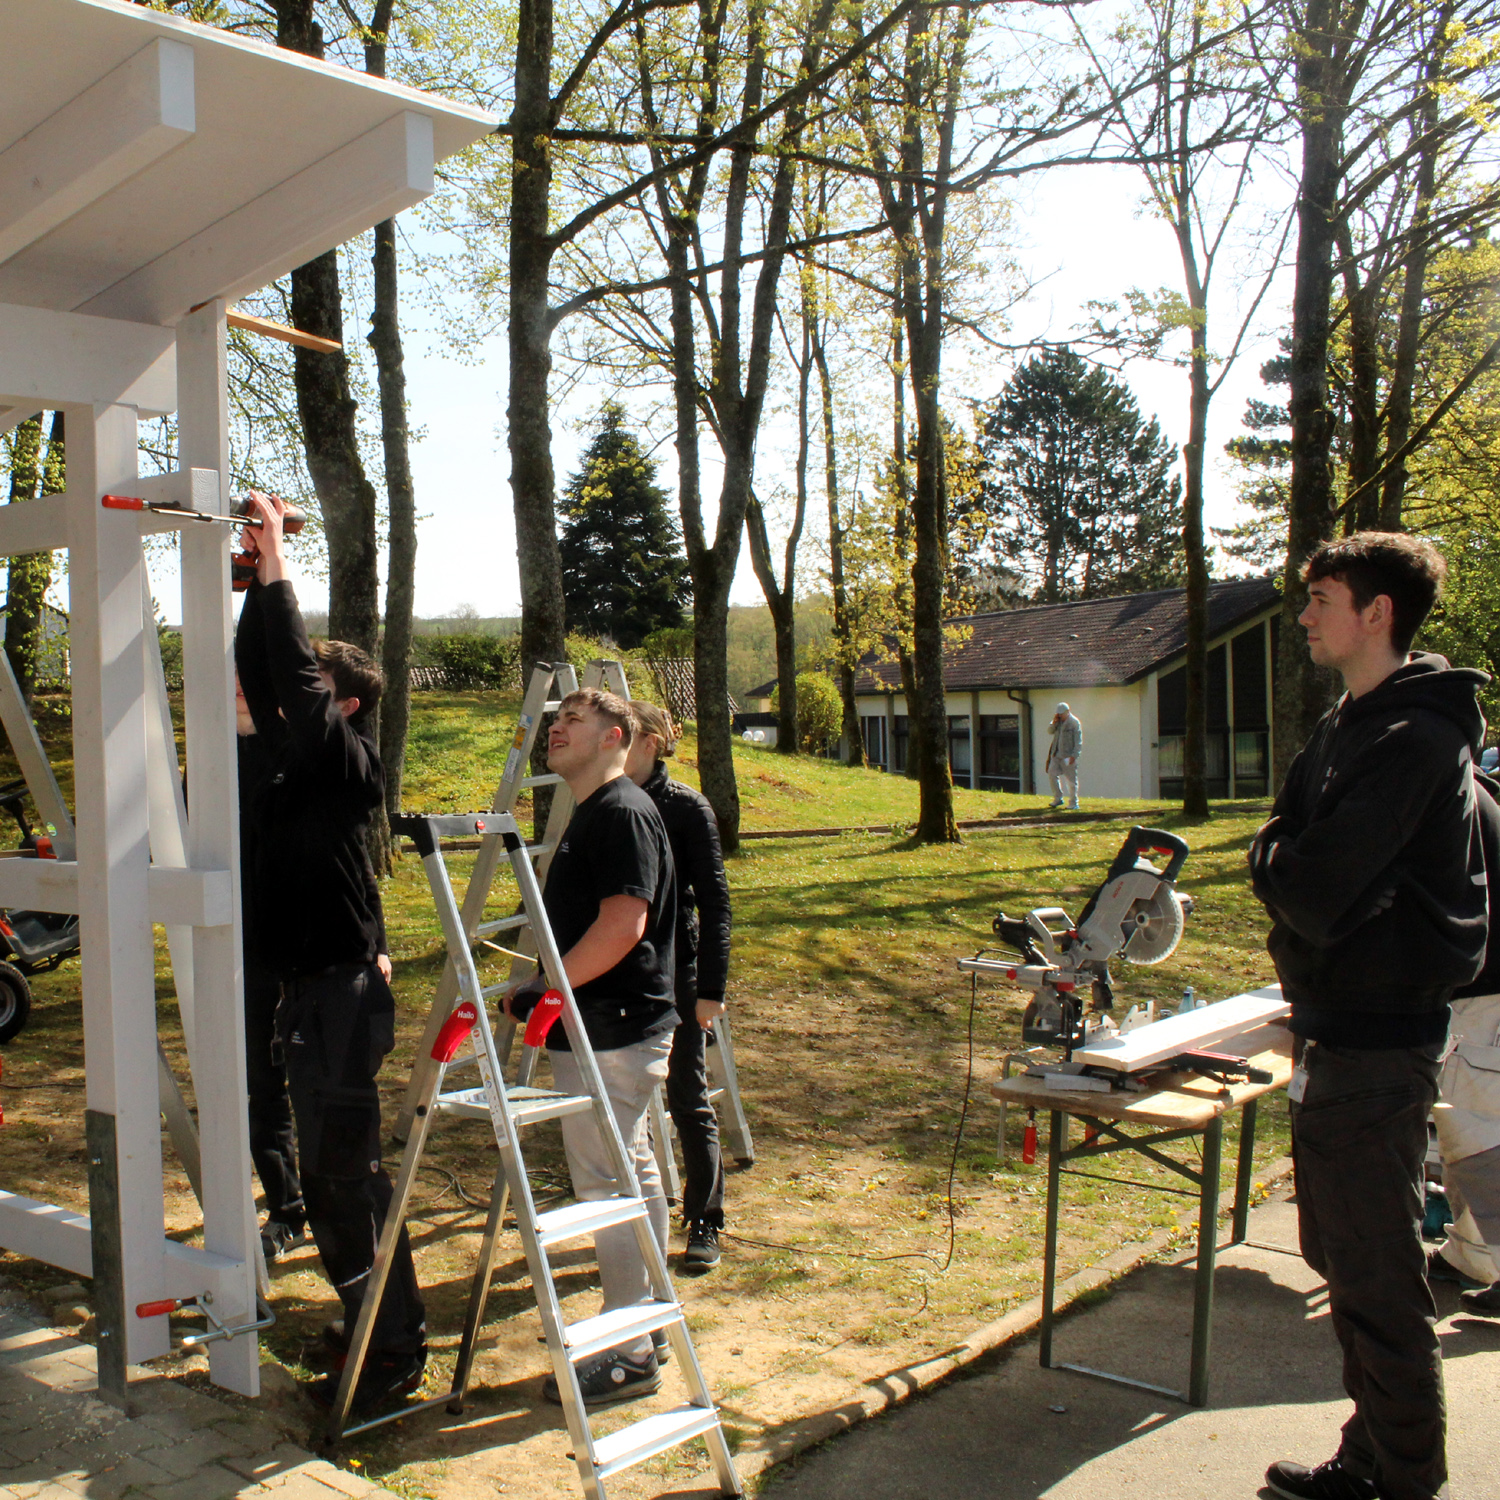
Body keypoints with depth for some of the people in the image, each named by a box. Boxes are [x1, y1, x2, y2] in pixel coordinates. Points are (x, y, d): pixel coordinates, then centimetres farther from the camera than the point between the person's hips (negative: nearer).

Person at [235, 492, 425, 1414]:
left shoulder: (345, 758, -12)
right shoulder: (297, 760, 11)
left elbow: (296, 680, -24)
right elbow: (260, 677, 14)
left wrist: (276, 567, -19)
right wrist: (258, 578, 9)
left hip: (342, 995, -9)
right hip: (310, 991, 10)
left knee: (349, 1174, -4)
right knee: (330, 1171, 18)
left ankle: (393, 1353, 6)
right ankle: (378, 1316, 32)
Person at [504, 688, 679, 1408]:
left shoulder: (622, 813, -15)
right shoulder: (590, 814, 17)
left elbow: (623, 925, -25)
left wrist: (546, 988, -19)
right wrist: (545, 990, 14)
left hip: (613, 1033, -10)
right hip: (600, 1029, 10)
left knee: (608, 1184, -4)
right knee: (631, 1179, 17)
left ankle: (628, 1354, 5)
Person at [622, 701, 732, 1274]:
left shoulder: (686, 808, -7)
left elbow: (713, 901, -8)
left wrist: (712, 987, -13)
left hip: (675, 973, -4)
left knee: (687, 1100, 2)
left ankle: (704, 1225, 14)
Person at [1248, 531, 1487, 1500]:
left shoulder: (1411, 737, -19)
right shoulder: (1354, 722, 13)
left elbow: (1314, 889, -25)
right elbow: (1286, 844, 15)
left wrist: (1274, 859, -7)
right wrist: (1289, 860, -4)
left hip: (1375, 1042, -10)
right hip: (1348, 1025, 10)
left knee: (1377, 1277, 1)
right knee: (1346, 1258, 19)